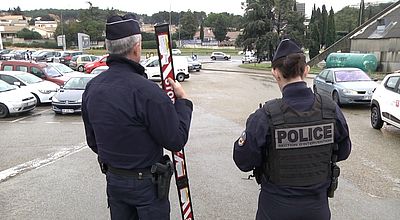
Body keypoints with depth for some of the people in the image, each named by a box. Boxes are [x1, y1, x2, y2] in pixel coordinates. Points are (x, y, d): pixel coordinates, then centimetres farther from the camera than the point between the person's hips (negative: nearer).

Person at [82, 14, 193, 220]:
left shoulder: (92, 87, -4)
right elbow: (176, 140, -20)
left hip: (113, 180, 6)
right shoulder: (146, 91, -28)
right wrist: (183, 100, -8)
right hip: (146, 183, -6)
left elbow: (92, 141, 7)